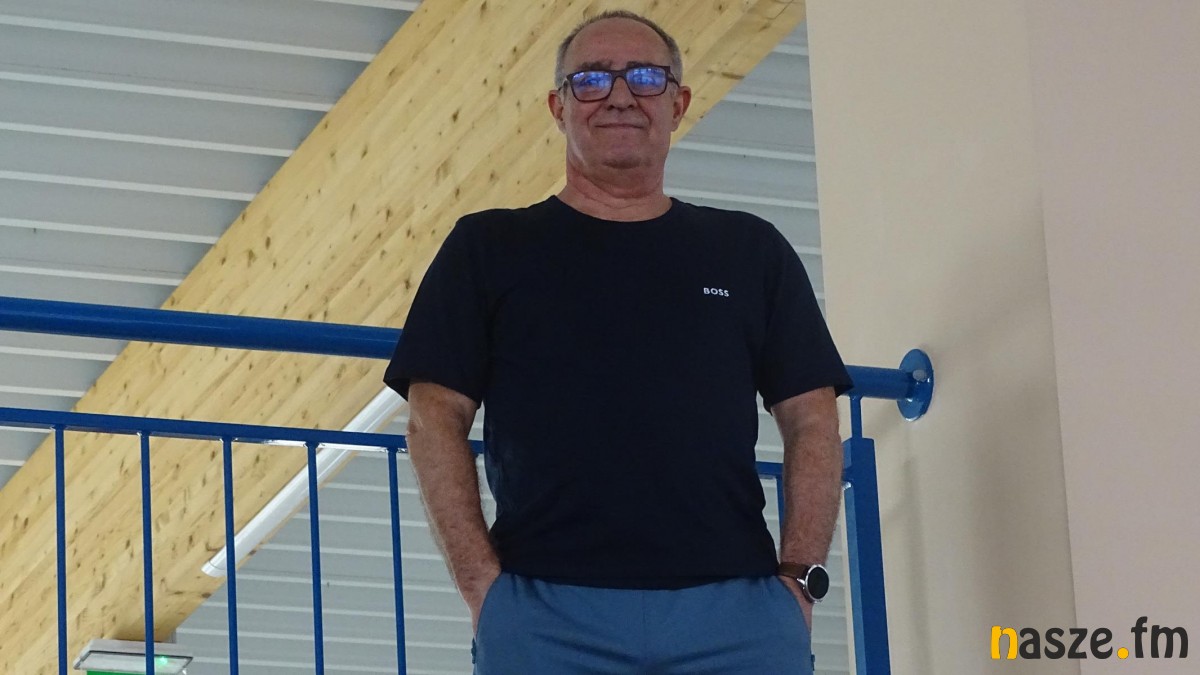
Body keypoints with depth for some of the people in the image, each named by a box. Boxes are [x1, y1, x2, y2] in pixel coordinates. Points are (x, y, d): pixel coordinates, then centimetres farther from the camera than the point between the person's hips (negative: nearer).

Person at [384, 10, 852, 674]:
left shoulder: (749, 250, 17)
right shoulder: (489, 247, 13)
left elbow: (811, 421, 14)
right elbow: (435, 417, 5)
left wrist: (799, 576, 0)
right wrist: (483, 585, -6)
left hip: (737, 613, 1)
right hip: (545, 612, -1)